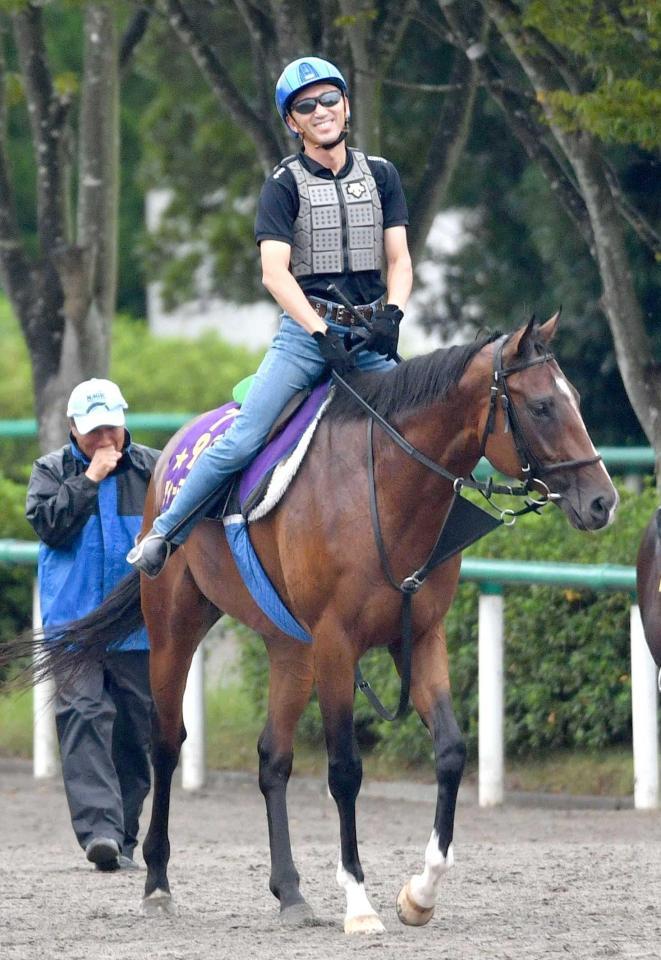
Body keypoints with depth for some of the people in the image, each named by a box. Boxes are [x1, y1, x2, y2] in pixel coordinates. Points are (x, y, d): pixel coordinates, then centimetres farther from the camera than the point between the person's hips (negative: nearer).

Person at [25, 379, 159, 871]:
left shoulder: (152, 469, 6)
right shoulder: (52, 471, 6)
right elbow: (50, 525, -8)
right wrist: (90, 478, -10)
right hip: (74, 623, -1)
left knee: (135, 729, 4)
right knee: (83, 717, -16)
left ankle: (124, 838, 14)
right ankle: (99, 828, -25)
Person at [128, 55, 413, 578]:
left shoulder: (381, 175, 12)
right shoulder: (286, 185, 2)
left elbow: (399, 260, 9)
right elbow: (275, 271, -8)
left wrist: (393, 314, -11)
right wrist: (323, 334, -19)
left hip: (371, 336, 3)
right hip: (307, 332, -3)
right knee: (241, 442, -12)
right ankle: (163, 533, 1)